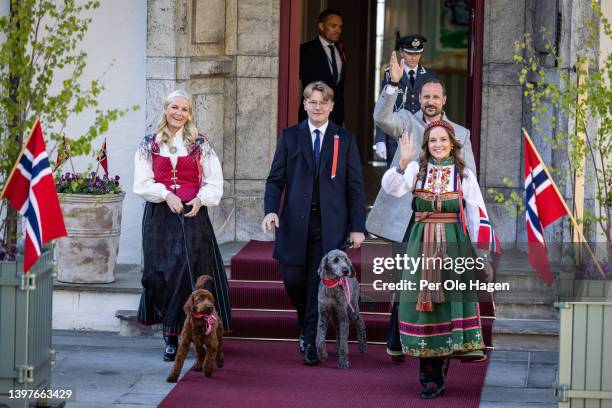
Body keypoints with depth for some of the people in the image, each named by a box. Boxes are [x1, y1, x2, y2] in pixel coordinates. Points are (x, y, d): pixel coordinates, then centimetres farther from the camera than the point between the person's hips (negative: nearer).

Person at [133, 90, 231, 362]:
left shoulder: (200, 144, 8)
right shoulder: (150, 145, 8)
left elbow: (214, 183, 6)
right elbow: (142, 183, 2)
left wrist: (201, 199, -12)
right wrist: (166, 195, -13)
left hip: (193, 215, -1)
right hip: (160, 216, 1)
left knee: (189, 271, -10)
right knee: (163, 272, -2)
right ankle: (171, 339, 7)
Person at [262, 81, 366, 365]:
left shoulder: (345, 140, 7)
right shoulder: (290, 136, 8)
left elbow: (355, 185, 5)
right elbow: (275, 178, 4)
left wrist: (357, 227, -1)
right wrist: (271, 210, -13)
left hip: (329, 225, -1)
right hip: (295, 222, 1)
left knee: (319, 283, -5)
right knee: (292, 278, 0)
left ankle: (311, 342, 3)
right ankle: (307, 326, 27)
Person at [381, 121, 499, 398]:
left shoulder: (464, 174, 5)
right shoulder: (417, 169, 5)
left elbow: (477, 214, 3)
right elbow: (392, 188, -13)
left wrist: (482, 253, -2)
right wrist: (403, 163, -29)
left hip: (454, 244, 0)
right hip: (422, 244, 1)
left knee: (448, 300, -3)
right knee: (423, 300, -1)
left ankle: (435, 375, 3)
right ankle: (430, 377, 4)